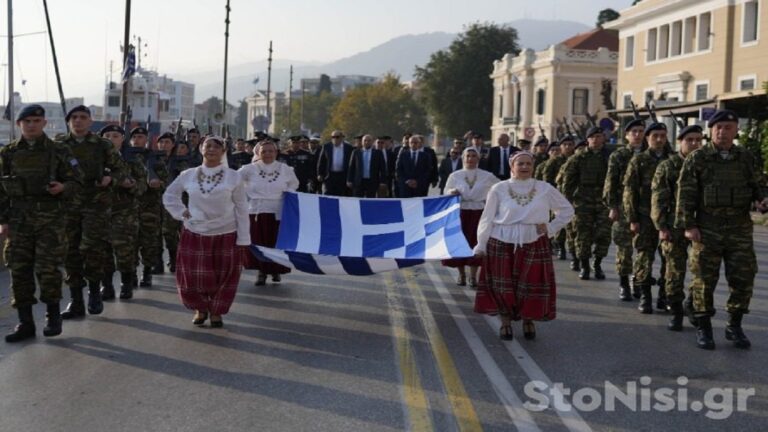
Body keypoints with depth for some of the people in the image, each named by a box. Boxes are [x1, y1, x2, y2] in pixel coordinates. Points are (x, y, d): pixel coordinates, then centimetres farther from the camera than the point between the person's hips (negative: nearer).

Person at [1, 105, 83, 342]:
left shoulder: (59, 152, 2)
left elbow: (76, 181, 2)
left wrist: (63, 187, -19)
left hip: (49, 218, -3)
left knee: (47, 268, -5)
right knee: (19, 270, 3)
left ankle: (53, 316, 13)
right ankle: (25, 323, 12)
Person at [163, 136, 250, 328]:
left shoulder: (233, 177, -4)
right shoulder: (188, 175, 0)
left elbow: (241, 208, -2)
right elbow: (169, 195, 16)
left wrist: (243, 238, -6)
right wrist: (182, 213, 1)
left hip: (225, 235, -1)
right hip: (195, 233, 2)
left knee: (223, 277, 4)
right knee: (193, 276, 5)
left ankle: (216, 312, 24)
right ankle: (200, 309, 29)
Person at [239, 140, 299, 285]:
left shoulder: (285, 169, 2)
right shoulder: (250, 169, -2)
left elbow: (294, 184, 19)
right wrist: (247, 195, 1)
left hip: (278, 212, 1)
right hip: (256, 212, 0)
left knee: (277, 242, 2)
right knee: (258, 242, -1)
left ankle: (276, 270, 21)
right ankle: (262, 271, 13)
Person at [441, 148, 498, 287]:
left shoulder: (487, 176, 3)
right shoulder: (455, 175, 4)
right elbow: (446, 193, 4)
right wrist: (451, 192, -17)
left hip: (479, 213, 0)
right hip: (460, 212, 1)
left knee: (475, 243, -1)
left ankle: (473, 276, 10)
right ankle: (461, 274, 16)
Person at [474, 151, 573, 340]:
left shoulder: (545, 189, 3)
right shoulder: (499, 189, 0)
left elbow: (567, 211, 12)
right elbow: (487, 219, 2)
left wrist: (550, 228, 0)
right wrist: (480, 246, -2)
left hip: (533, 246, 1)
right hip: (501, 245, -1)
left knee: (531, 286, 2)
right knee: (503, 287, 3)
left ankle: (528, 321, 24)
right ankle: (506, 322, 21)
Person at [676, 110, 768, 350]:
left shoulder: (746, 158, 8)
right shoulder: (697, 159, -1)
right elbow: (685, 193, -3)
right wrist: (687, 225, -9)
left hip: (740, 229, 3)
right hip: (707, 229, -3)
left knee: (743, 278, 3)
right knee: (704, 280, 2)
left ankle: (734, 326, 20)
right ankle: (704, 329, 14)